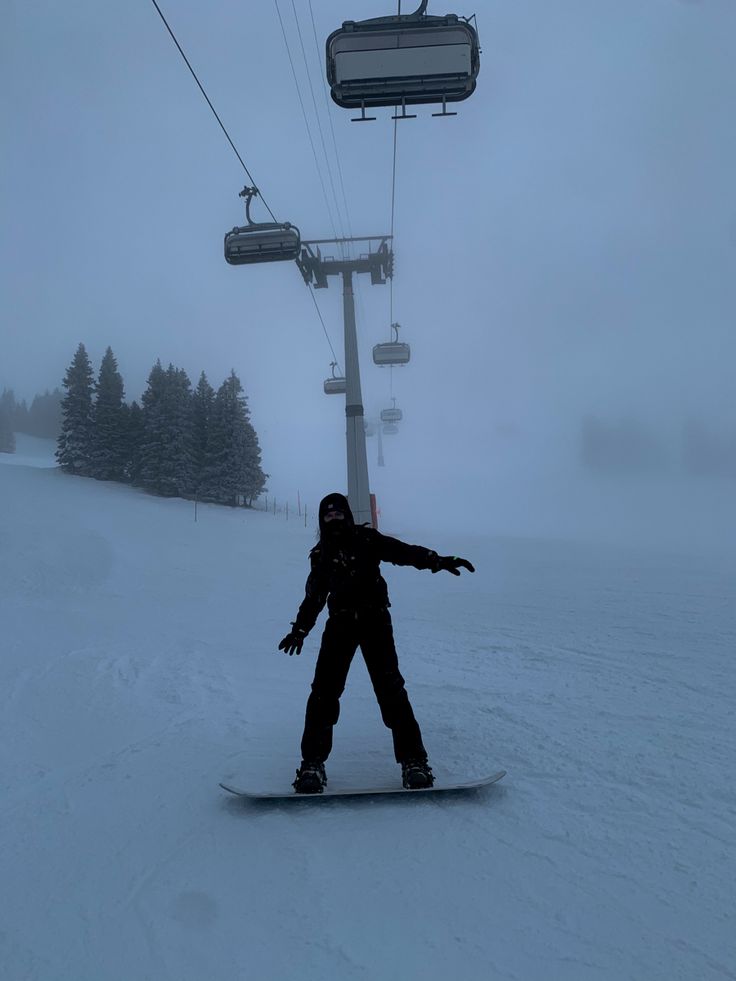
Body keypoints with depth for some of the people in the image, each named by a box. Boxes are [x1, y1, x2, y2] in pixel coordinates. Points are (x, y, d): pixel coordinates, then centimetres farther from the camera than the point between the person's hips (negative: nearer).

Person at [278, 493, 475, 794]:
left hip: (375, 619, -2)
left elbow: (402, 551, -7)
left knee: (390, 688, -9)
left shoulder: (366, 539, 4)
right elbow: (314, 596, 23)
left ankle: (413, 760, -3)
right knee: (325, 689, -7)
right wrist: (300, 630, 25)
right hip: (340, 623, 3)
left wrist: (436, 560, -22)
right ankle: (313, 762, 4)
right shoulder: (320, 554, 14)